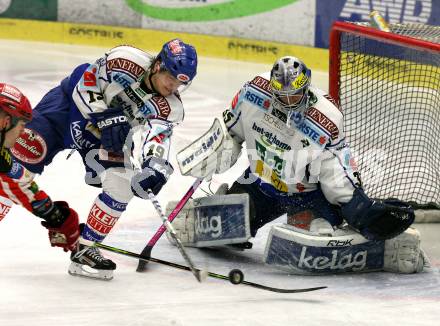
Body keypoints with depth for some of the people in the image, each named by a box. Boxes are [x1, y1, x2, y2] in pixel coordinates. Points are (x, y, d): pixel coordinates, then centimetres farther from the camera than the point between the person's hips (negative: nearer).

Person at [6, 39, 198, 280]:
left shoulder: (170, 110, -14)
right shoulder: (126, 61, -23)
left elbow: (155, 141, -27)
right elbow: (84, 85, -18)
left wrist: (155, 167, -47)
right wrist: (106, 118, -29)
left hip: (102, 140, 3)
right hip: (69, 105, -3)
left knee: (122, 183, -15)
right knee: (25, 153, -17)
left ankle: (84, 249, -4)